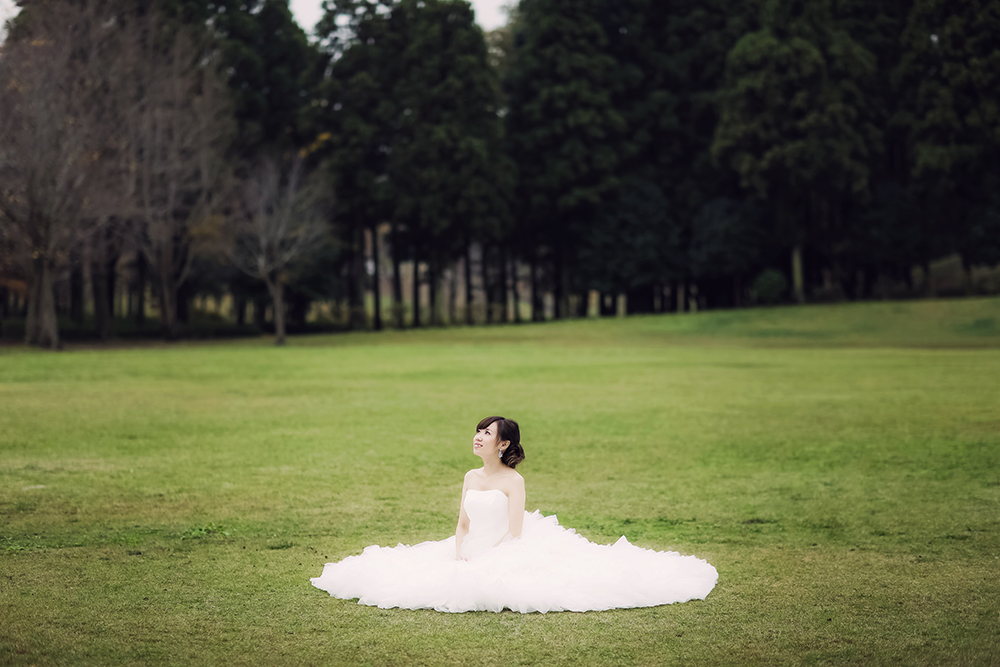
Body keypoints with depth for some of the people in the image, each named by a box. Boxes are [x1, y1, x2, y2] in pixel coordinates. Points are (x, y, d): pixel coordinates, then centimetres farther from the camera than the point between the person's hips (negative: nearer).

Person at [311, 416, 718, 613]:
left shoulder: (513, 481, -8)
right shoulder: (471, 478, 12)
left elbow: (514, 534, -13)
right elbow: (462, 525, 13)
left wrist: (482, 562, -18)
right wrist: (459, 556, -6)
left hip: (506, 556, -7)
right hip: (471, 556, 7)